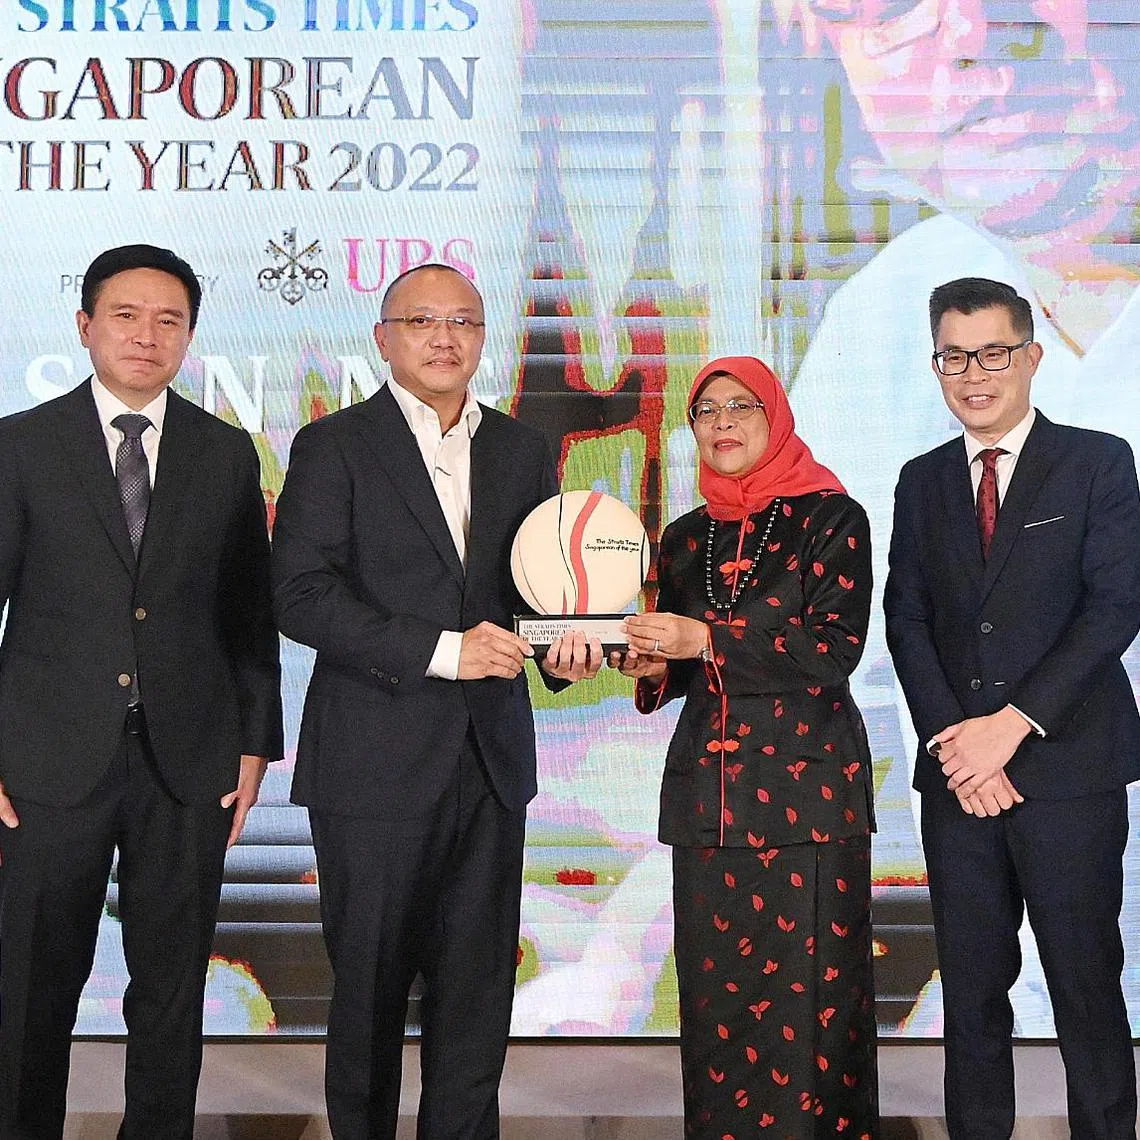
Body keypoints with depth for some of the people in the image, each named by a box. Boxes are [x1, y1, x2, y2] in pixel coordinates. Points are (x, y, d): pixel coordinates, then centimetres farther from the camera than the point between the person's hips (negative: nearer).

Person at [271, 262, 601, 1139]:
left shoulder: (522, 451, 14)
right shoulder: (334, 445, -1)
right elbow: (302, 595, -11)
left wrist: (565, 647, -3)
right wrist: (441, 650, -17)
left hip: (491, 761, 4)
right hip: (375, 762, -4)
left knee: (478, 988, 7)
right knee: (369, 983, 7)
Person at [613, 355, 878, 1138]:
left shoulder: (831, 518, -1)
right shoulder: (684, 538, 14)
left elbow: (836, 646, -12)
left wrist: (707, 640, -18)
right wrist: (653, 667, -2)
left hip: (808, 786, -4)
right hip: (707, 789, 4)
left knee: (807, 990, -4)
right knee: (716, 987, 5)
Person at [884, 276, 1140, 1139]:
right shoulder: (922, 482, 13)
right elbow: (906, 621, 7)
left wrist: (1013, 724, -14)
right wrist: (954, 743, -8)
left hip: (1070, 768, -3)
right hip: (957, 774, 3)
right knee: (972, 992, 8)